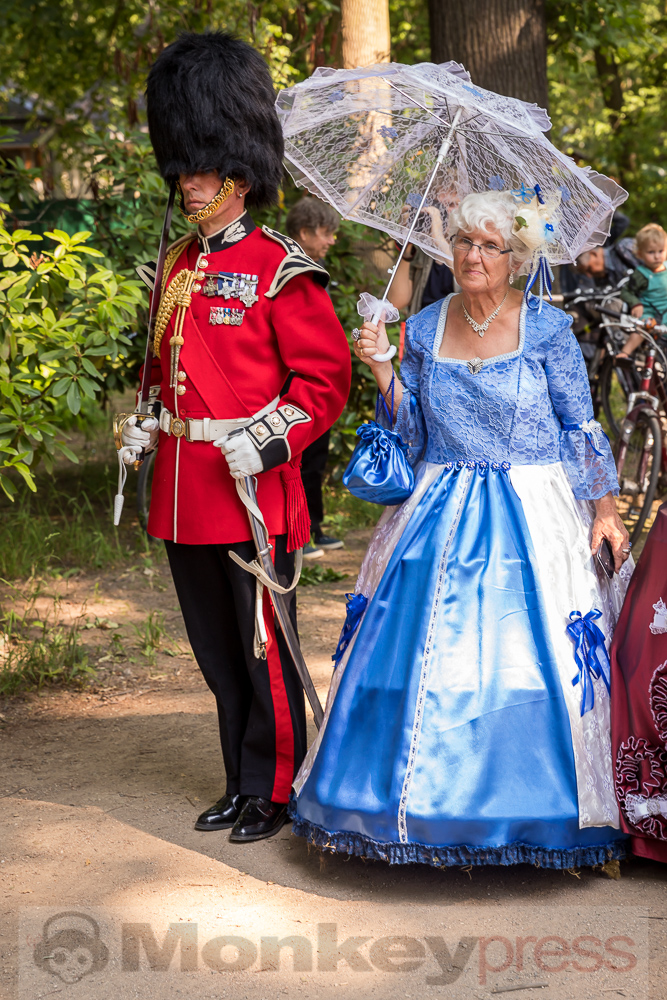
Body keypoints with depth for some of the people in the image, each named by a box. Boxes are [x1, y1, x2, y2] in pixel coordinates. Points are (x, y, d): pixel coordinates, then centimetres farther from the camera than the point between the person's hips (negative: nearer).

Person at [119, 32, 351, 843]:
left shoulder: (280, 271, -9)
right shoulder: (175, 267, 12)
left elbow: (325, 377, -10)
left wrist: (269, 441, -20)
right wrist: (147, 425, 8)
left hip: (252, 493, -7)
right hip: (183, 492, 7)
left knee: (263, 651, 2)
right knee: (216, 653, 14)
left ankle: (274, 791, 14)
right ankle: (242, 784, 26)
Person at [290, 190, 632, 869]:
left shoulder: (547, 329, -3)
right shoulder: (424, 329, 6)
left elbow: (581, 429, 0)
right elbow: (414, 431, 9)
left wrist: (605, 508, -4)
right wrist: (381, 368, -3)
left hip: (531, 516, -3)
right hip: (441, 515, 3)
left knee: (530, 655, -4)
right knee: (425, 654, 0)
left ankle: (532, 808, 10)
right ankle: (434, 797, 13)